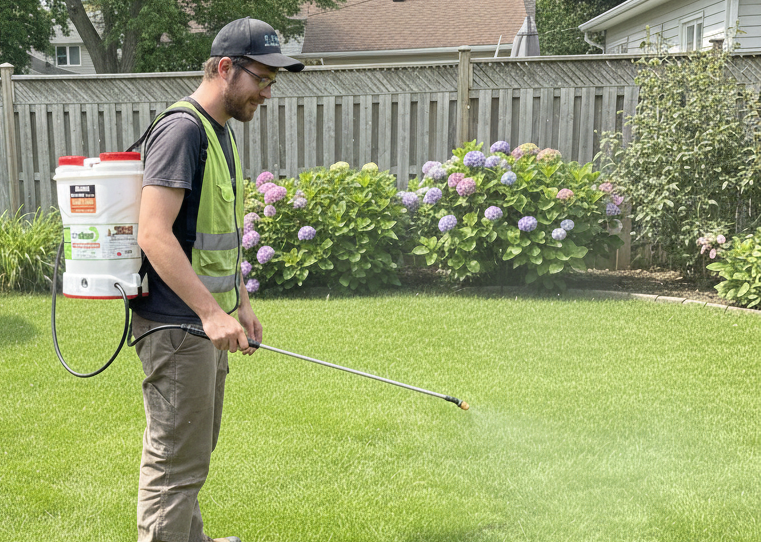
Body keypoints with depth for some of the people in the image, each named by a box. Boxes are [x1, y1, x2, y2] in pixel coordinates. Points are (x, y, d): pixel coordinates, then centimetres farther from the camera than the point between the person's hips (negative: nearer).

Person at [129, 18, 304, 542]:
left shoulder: (222, 133, 15)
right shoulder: (182, 129, -16)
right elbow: (154, 234, -25)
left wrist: (241, 303, 18)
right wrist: (212, 312, -28)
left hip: (206, 321, 10)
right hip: (177, 324, -10)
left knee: (196, 451, 21)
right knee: (177, 464, -1)